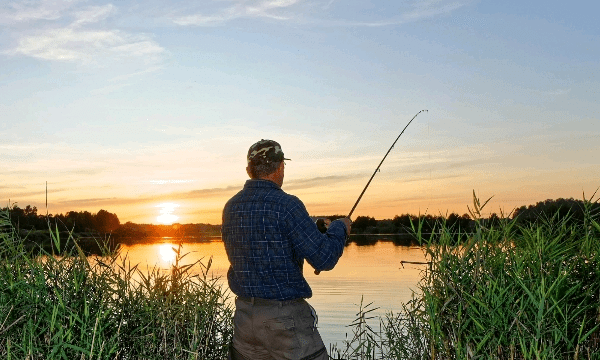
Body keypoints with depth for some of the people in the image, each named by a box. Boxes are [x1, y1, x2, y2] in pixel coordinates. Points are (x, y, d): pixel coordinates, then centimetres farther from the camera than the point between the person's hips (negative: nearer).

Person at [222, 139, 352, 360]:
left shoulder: (231, 207, 5)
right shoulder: (286, 205, -16)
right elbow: (324, 259, -17)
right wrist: (340, 228, 2)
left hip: (244, 314, 7)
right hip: (285, 316, -6)